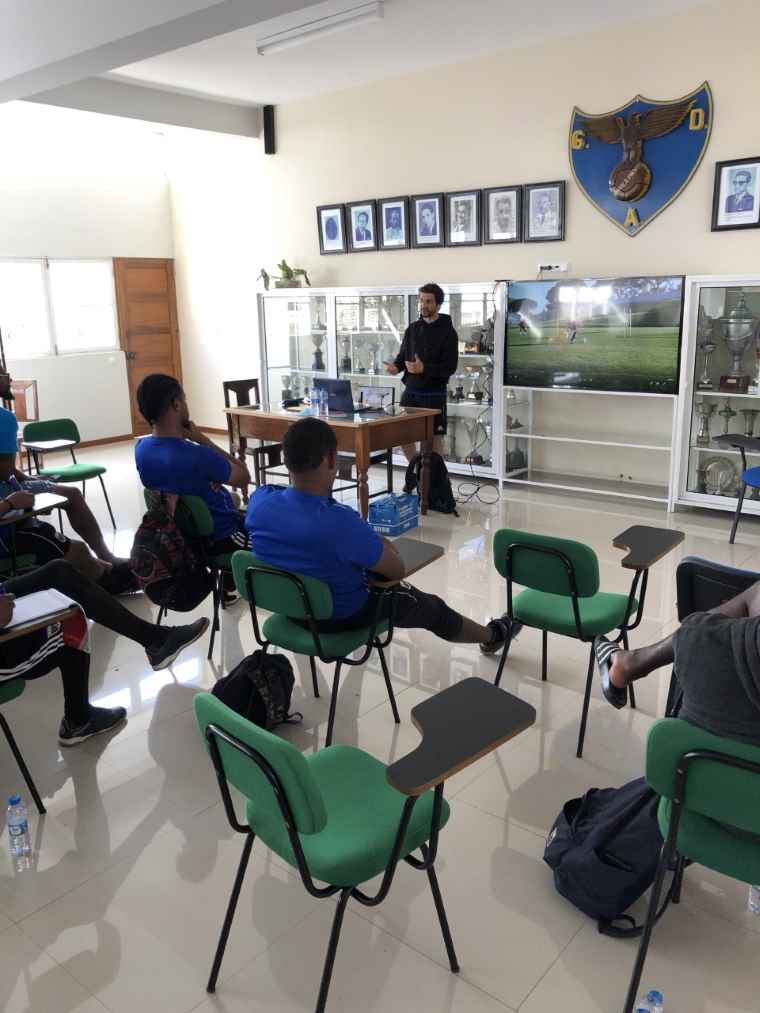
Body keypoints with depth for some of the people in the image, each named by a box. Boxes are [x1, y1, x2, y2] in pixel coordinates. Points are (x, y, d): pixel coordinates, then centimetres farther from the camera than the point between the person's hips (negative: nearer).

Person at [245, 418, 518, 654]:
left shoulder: (259, 501, -21)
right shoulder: (340, 522, -39)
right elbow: (397, 570, -22)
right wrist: (381, 545, -2)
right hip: (343, 616, -6)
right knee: (432, 608, 21)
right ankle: (493, 635, 49)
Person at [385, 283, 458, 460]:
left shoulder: (448, 332, -6)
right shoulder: (412, 328, 9)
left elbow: (450, 367, -12)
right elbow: (402, 355, 14)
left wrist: (424, 368, -26)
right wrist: (395, 366, -9)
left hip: (434, 394, -5)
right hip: (411, 391, 5)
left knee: (434, 437, -1)